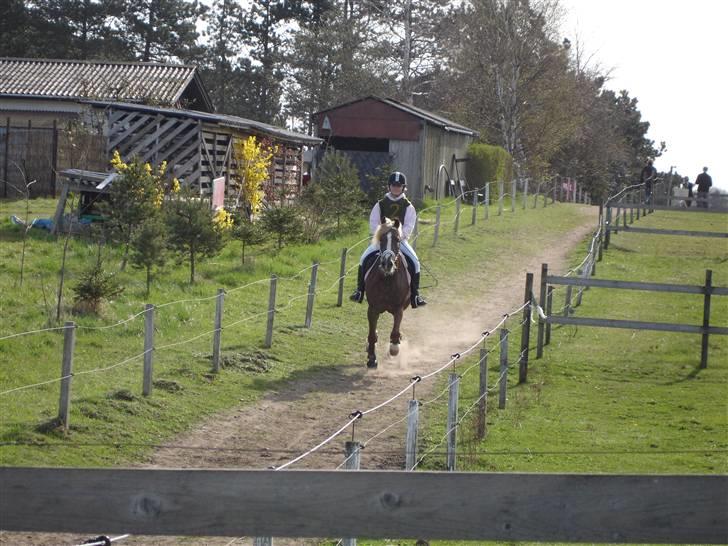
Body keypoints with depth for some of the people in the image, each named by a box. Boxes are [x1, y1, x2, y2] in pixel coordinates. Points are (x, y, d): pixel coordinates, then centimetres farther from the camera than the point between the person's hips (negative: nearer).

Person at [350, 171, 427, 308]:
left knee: (414, 262, -22)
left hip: (400, 240, -1)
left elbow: (408, 227, -6)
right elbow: (373, 224, 0)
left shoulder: (408, 206, 3)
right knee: (365, 258, -20)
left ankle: (415, 295, -14)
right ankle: (359, 291, -9)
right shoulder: (380, 204, 6)